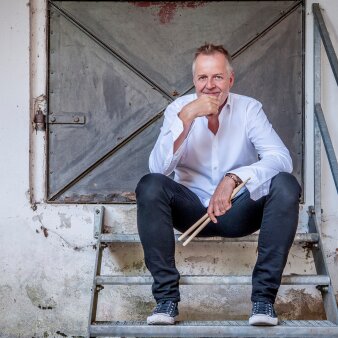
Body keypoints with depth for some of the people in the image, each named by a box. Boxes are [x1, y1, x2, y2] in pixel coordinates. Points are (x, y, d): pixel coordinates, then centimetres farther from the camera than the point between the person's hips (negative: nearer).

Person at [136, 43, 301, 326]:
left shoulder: (249, 109, -6)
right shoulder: (178, 109, -3)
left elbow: (282, 159, -21)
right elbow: (158, 168, -17)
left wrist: (234, 178, -37)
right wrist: (186, 117, -26)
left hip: (238, 211, 0)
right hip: (192, 208, 0)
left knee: (286, 185, -27)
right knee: (149, 186, -28)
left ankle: (264, 296, -23)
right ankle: (166, 297, -23)